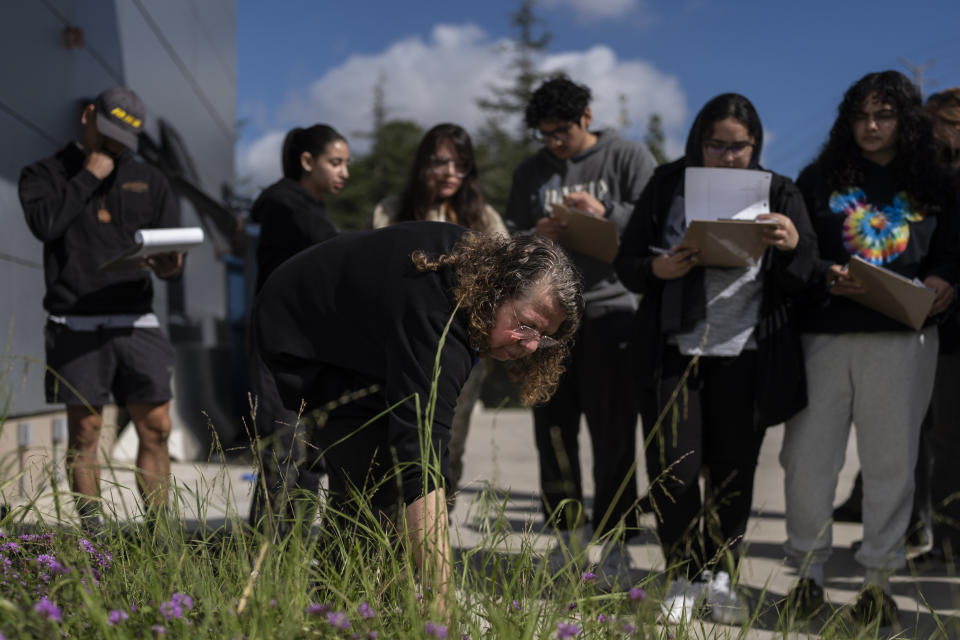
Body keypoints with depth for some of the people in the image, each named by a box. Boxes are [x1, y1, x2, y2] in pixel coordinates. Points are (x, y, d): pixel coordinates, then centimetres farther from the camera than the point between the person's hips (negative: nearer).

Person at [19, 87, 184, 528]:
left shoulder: (148, 180, 20)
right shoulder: (44, 174, 10)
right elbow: (45, 223, -11)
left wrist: (169, 265, -10)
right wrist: (87, 177, -5)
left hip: (135, 321, 3)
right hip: (76, 323, -3)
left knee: (156, 426, -3)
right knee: (84, 430, -1)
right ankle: (92, 534, 5)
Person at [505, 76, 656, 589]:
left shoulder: (629, 158, 4)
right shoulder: (530, 173, 14)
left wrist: (606, 213, -20)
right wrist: (534, 238, -6)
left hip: (610, 310, -4)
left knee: (613, 435, -3)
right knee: (553, 431, 7)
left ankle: (614, 544, 4)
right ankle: (568, 531, 20)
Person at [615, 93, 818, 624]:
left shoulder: (778, 195, 6)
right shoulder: (668, 186, 6)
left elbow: (800, 281, 2)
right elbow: (627, 263, 6)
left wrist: (793, 244, -20)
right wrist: (659, 269, -16)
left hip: (745, 356, 0)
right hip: (674, 350, 0)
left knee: (733, 471, 5)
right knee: (672, 469, -2)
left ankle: (720, 576, 22)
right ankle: (684, 577, 15)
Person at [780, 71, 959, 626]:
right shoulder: (821, 179, 10)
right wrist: (827, 278, -14)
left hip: (904, 338, 0)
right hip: (825, 332, 0)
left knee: (891, 459, 3)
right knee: (808, 453, -1)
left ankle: (879, 577, 14)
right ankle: (809, 570, 14)